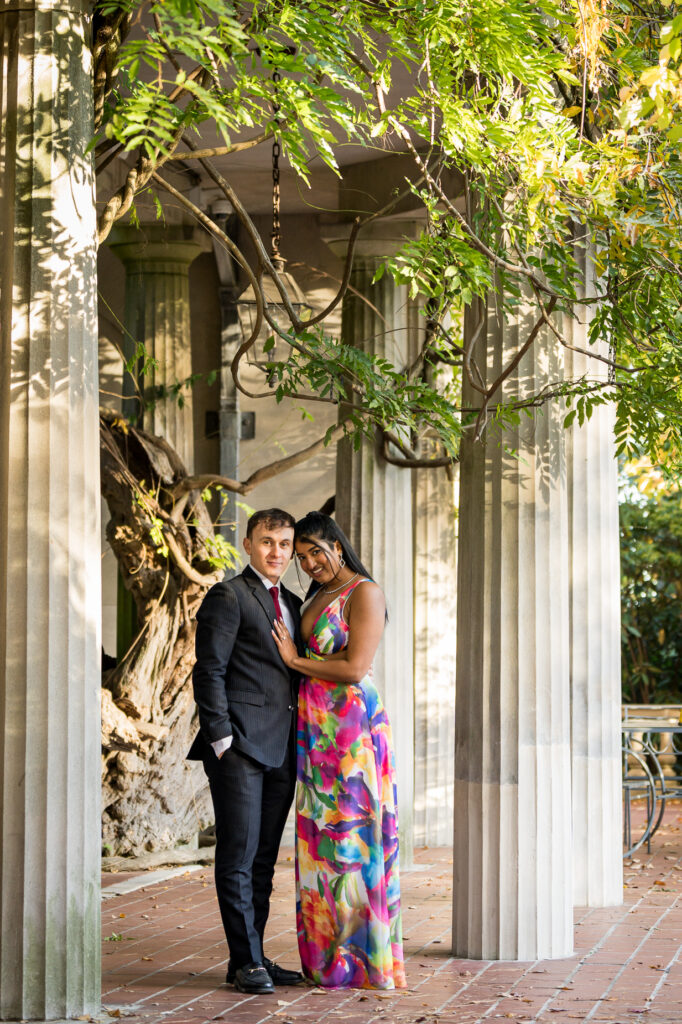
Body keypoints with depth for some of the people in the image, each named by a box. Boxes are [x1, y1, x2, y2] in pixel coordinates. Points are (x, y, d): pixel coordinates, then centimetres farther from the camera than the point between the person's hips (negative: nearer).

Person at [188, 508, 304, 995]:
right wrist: (221, 738, -15)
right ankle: (247, 961, -1)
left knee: (263, 858, 10)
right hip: (240, 746, -7)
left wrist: (300, 744, 14)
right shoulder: (228, 596, -4)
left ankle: (253, 958, 15)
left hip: (281, 750, 8)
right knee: (238, 856, -5)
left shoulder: (292, 603, 19)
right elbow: (209, 672, -9)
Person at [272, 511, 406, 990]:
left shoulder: (365, 593, -8)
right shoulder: (315, 598, 17)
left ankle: (364, 959, 1)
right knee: (322, 839, 8)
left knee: (354, 837, -5)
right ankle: (328, 958, 13)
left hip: (352, 729, -8)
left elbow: (354, 667, -17)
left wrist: (295, 660, -9)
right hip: (317, 733, 8)